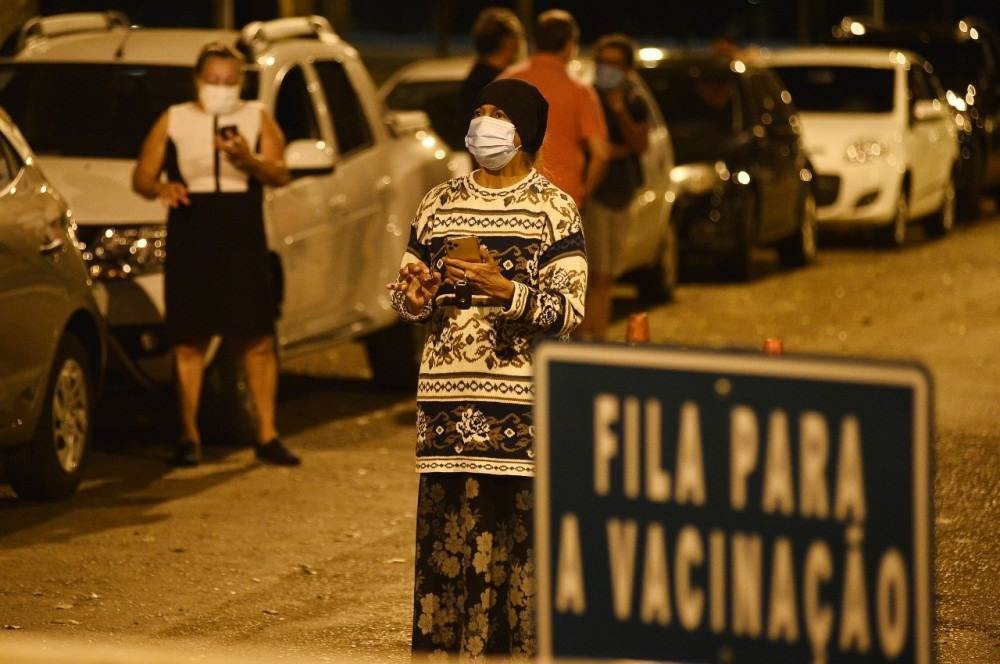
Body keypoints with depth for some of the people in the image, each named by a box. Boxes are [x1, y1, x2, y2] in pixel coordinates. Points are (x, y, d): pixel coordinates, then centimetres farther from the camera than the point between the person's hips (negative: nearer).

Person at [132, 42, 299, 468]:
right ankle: (189, 437, 8)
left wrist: (247, 158, -22)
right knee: (190, 342, 0)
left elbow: (279, 174, -2)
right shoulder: (173, 121, 8)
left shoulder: (257, 118, 9)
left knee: (259, 340, -3)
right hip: (190, 244, 0)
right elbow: (141, 176, 5)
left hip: (243, 243, 0)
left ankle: (266, 436, 3)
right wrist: (159, 188, -17)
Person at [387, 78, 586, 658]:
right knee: (444, 533, 1)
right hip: (446, 397, 3)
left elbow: (569, 311, -5)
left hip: (519, 403, -3)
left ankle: (515, 648, -1)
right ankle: (442, 649, 6)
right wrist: (415, 296, -4)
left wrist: (507, 290, -20)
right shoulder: (440, 204, 14)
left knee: (515, 533, -6)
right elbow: (408, 299, 19)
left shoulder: (553, 208, 2)